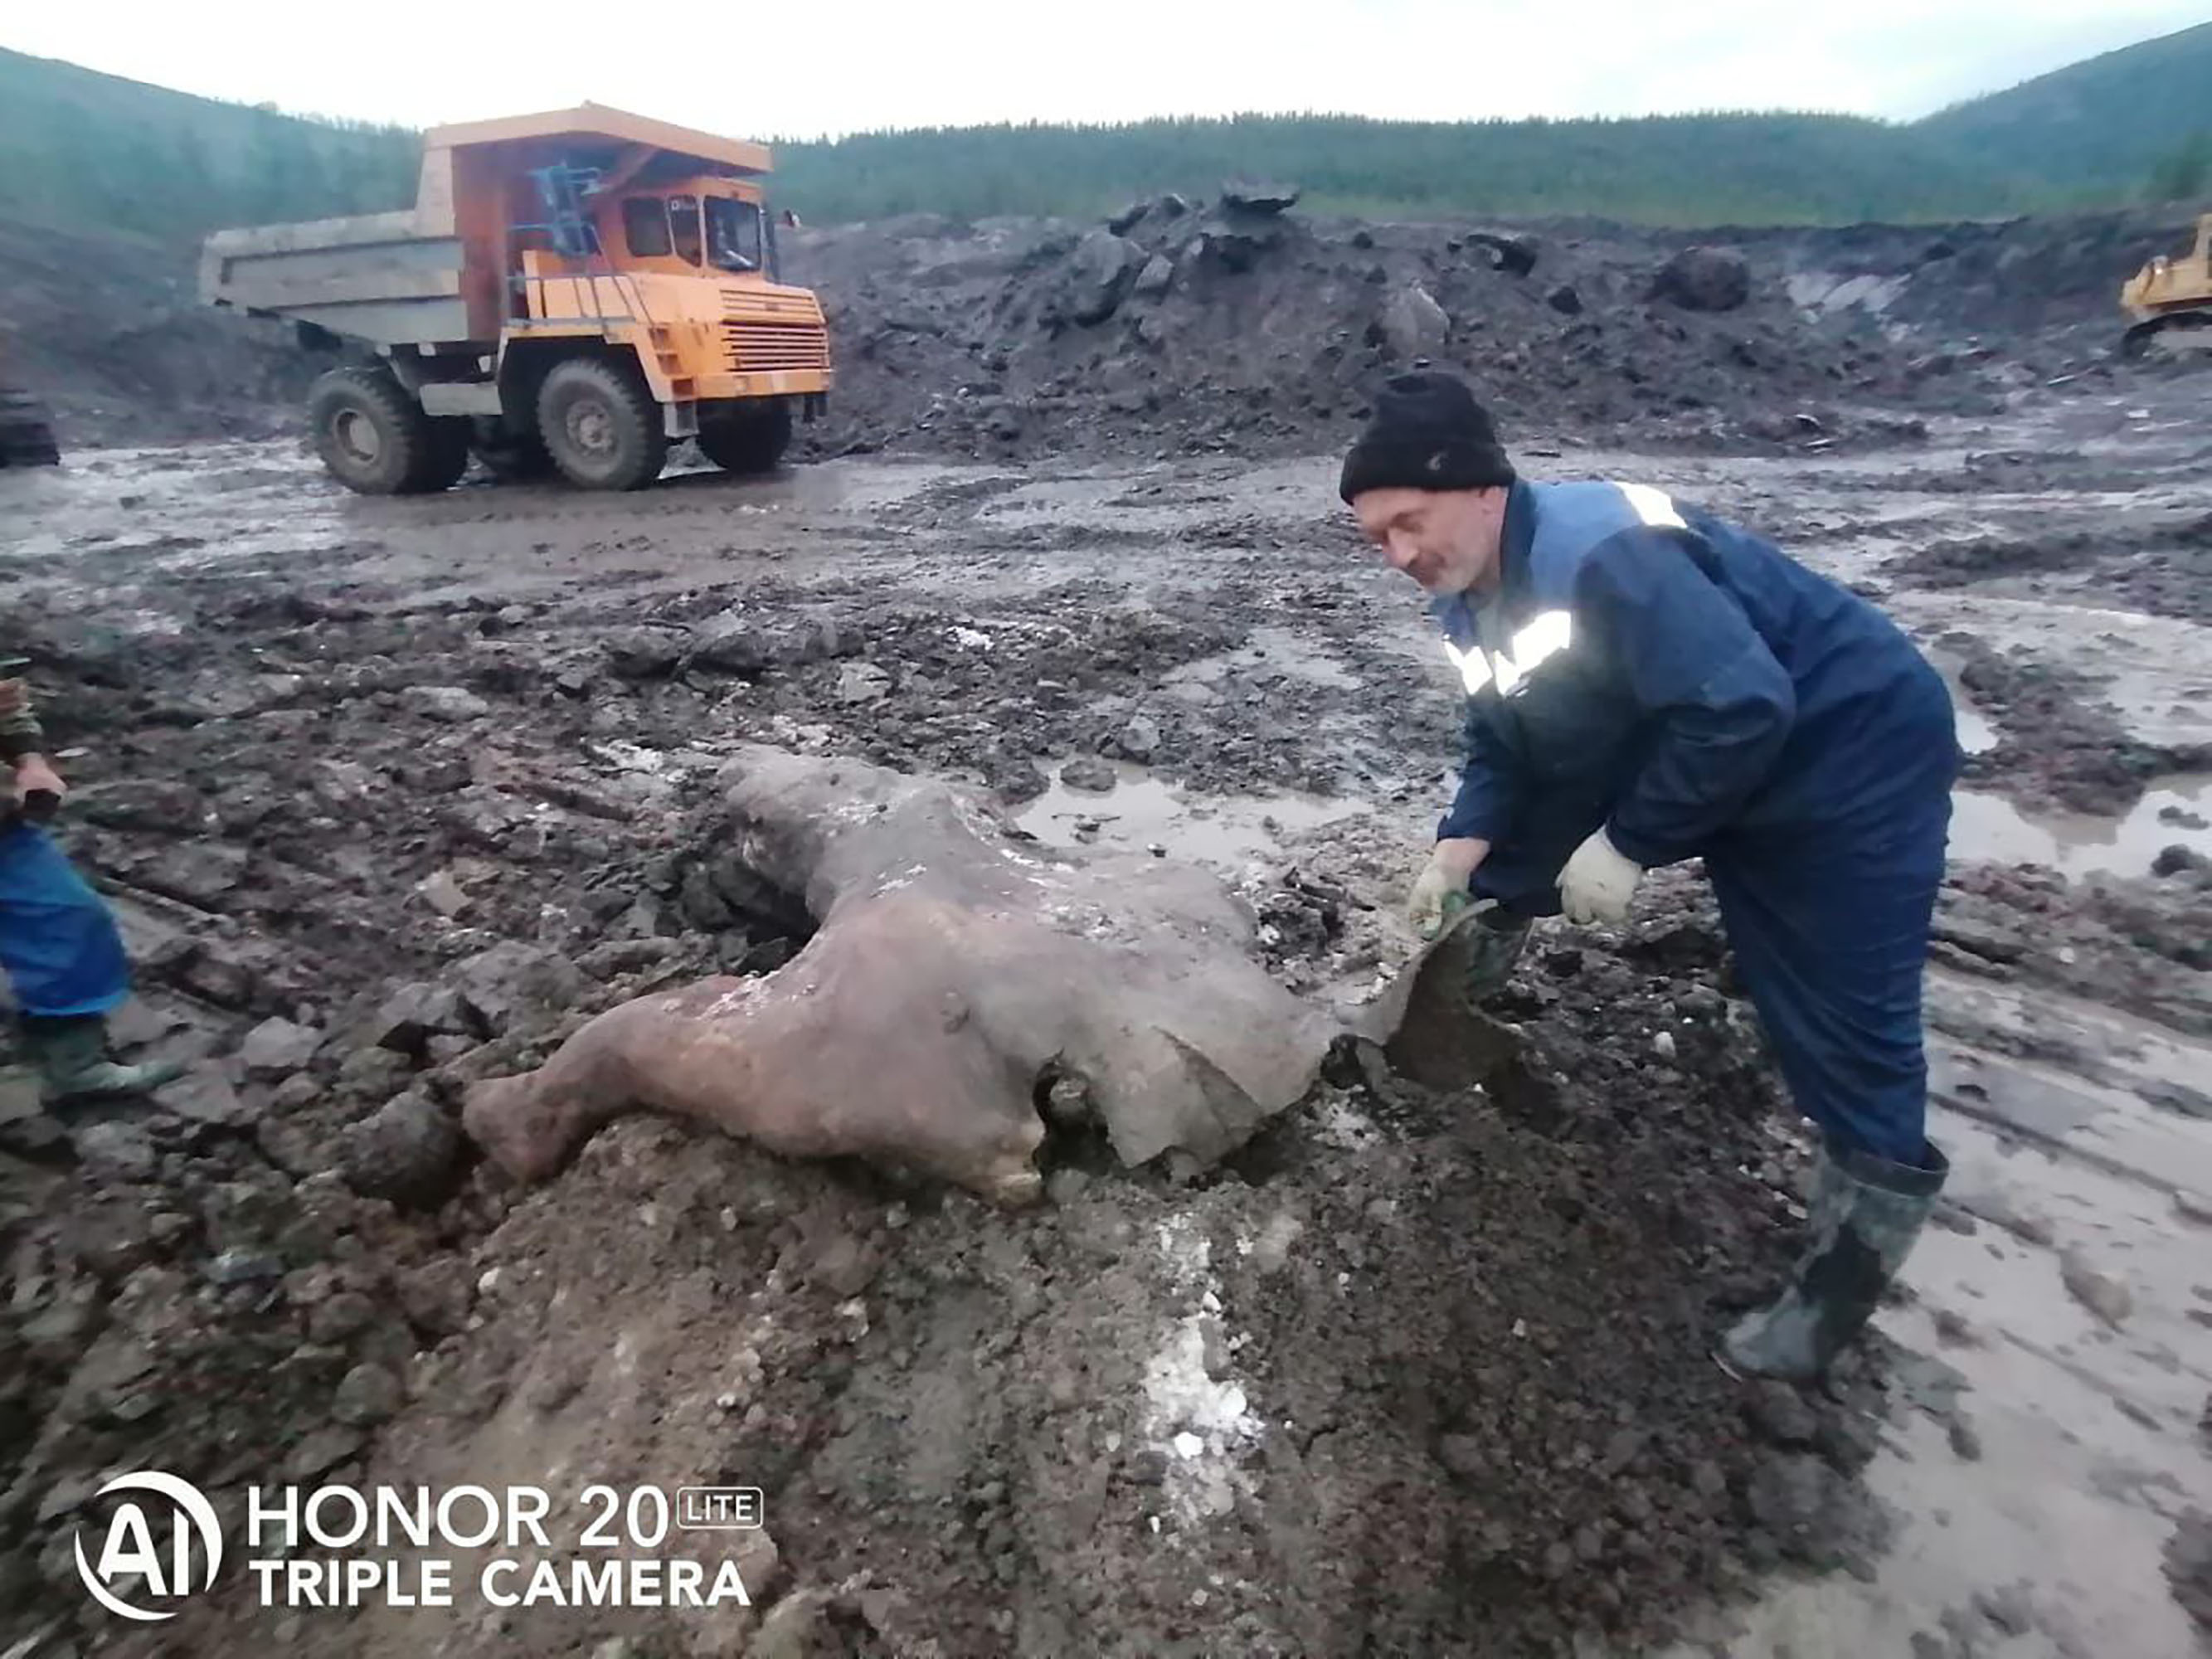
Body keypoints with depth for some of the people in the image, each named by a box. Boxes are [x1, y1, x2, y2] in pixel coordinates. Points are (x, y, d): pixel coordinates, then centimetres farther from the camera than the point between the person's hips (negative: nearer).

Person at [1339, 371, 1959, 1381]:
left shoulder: (1602, 551, -33)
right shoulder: (1464, 599, -4)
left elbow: (1741, 709, -35)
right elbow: (1504, 744, 3)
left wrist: (1626, 845, -26)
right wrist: (1459, 853, -12)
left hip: (1847, 746, -8)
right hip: (1664, 743, 8)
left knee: (1842, 1018, -6)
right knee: (1509, 861, 7)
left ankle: (1853, 1253, 12)